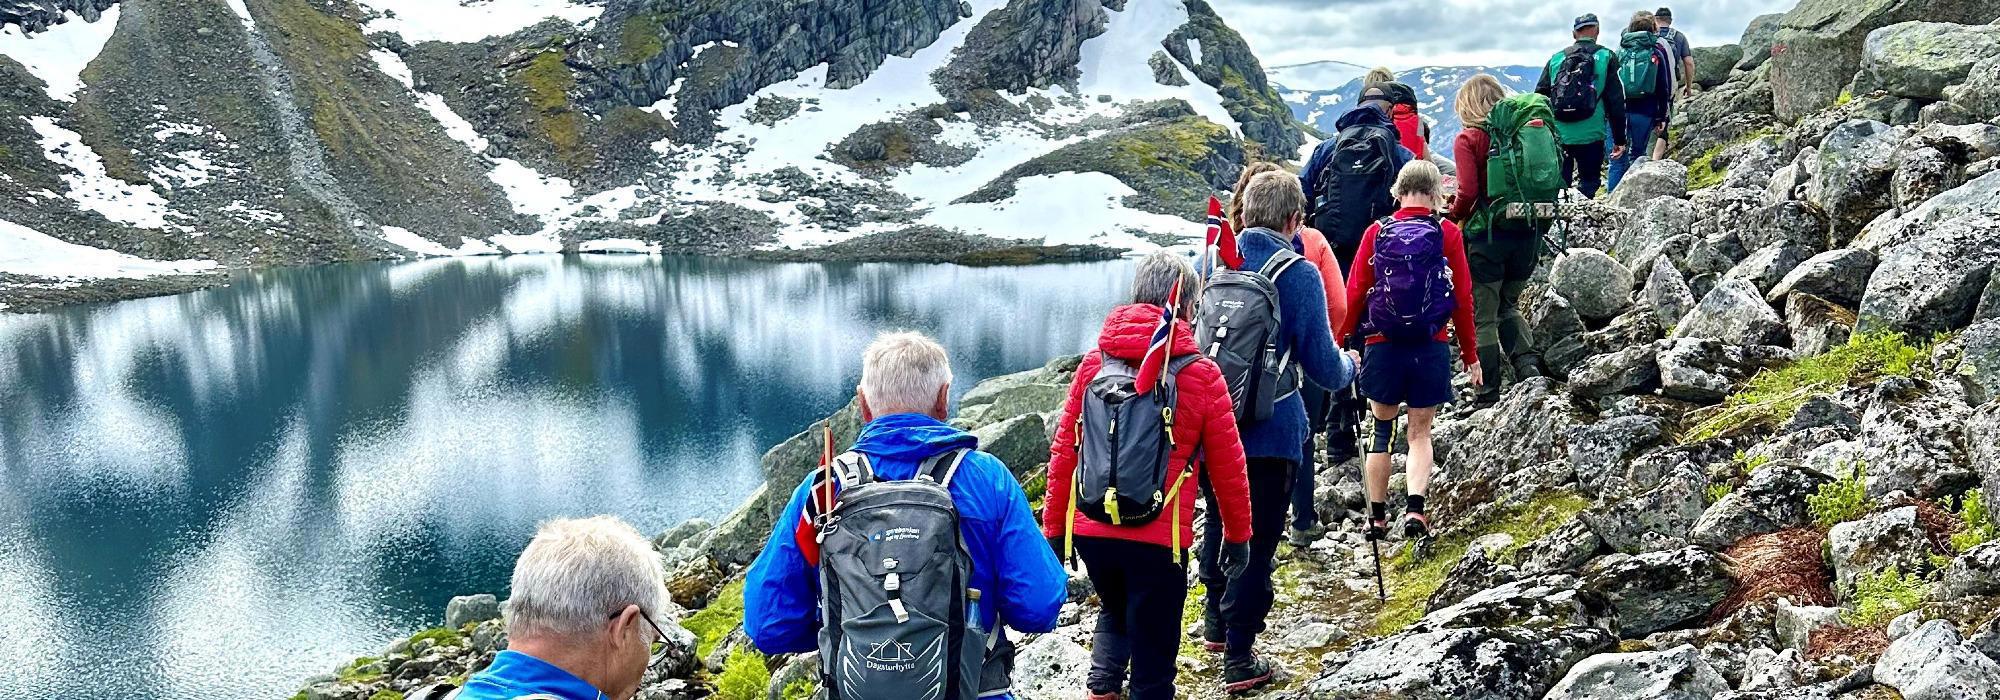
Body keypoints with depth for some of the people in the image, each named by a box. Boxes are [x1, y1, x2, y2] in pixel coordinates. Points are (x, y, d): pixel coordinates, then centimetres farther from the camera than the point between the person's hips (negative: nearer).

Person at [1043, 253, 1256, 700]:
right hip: (1157, 537, -4)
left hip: (1090, 529, 4)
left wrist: (1053, 529, 13)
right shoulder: (1201, 375, -5)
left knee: (1115, 614, 30)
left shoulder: (1095, 363, 3)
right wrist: (1238, 534, 13)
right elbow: (1227, 466, 0)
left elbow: (1063, 452, 5)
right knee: (1153, 649, 9)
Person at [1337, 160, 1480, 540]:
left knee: (1382, 430, 12)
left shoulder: (1377, 232, 0)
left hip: (1383, 347, 1)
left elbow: (1355, 293, 0)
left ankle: (1377, 516, 15)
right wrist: (1470, 354, 8)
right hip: (1431, 348, -1)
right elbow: (1463, 298, 0)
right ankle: (1416, 509, -6)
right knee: (1420, 432, 9)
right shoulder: (1447, 234, -2)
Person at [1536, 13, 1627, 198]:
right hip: (1590, 135, -2)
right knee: (1589, 183, 9)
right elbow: (1616, 101, -1)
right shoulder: (1607, 58, 1)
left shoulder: (1556, 58, 8)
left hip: (1557, 135, 3)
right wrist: (1619, 139, 3)